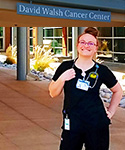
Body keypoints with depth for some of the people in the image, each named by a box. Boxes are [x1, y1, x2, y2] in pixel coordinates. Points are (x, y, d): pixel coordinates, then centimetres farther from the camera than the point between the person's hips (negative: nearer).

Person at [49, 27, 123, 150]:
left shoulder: (102, 71, 0)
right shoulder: (66, 67, 2)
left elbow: (118, 91, 15)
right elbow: (53, 93, 5)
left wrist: (110, 111, 10)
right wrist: (62, 79, -10)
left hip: (97, 126, 0)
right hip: (72, 125, 0)